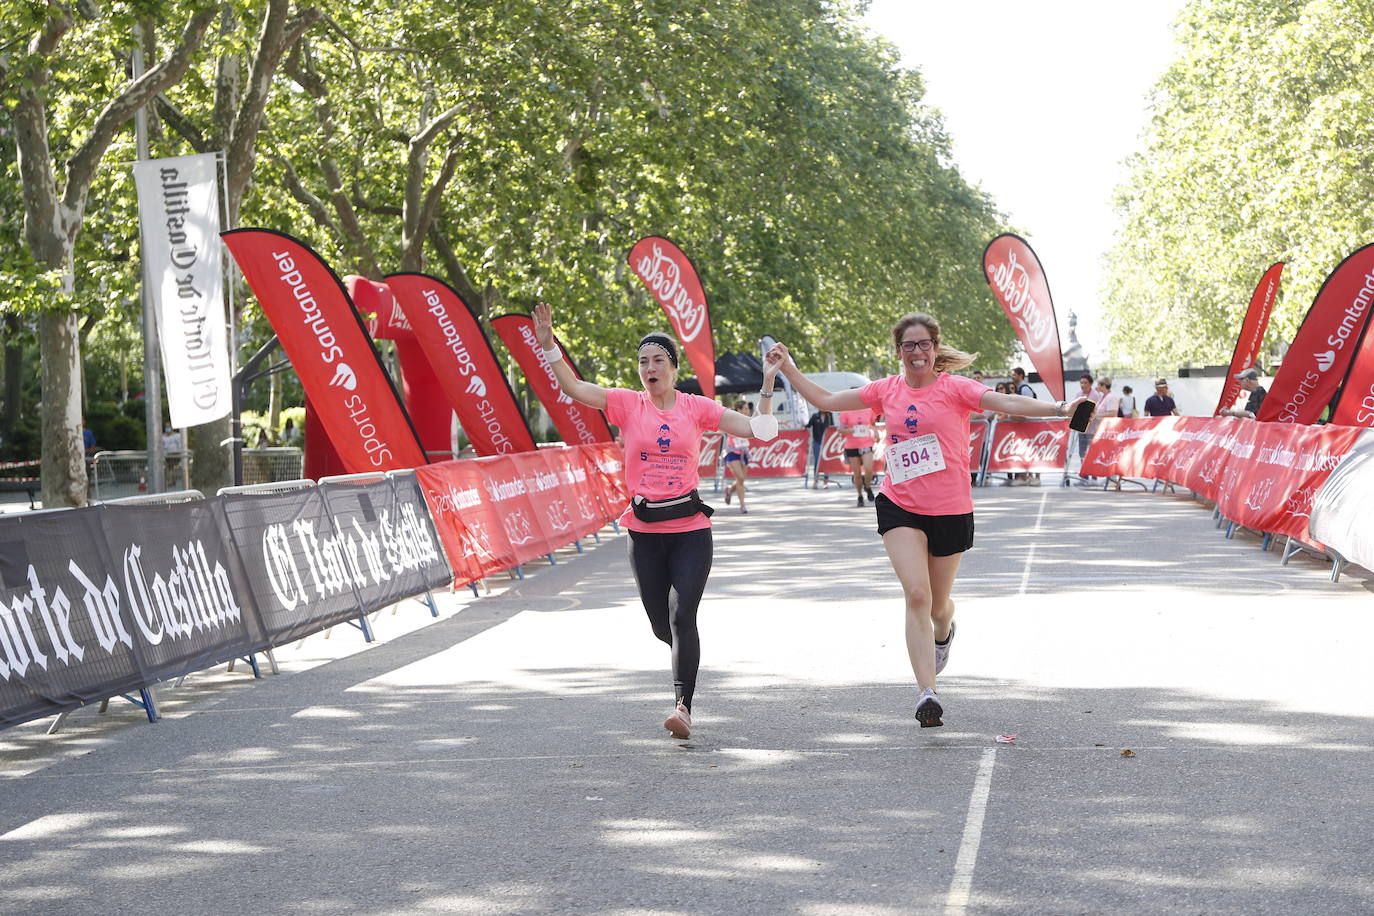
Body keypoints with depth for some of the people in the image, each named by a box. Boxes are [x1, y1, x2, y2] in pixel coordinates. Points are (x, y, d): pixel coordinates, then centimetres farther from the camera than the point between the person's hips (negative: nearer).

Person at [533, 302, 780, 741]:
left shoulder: (696, 407, 1)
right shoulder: (628, 404, 1)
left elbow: (757, 429, 0)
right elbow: (574, 388, -7)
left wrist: (767, 385, -13)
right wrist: (548, 345, -18)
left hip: (690, 528, -2)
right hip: (645, 531, 2)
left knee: (681, 616, -16)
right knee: (661, 626, 9)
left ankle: (684, 705, -16)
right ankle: (688, 660, 43)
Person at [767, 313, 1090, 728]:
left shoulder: (953, 387, -7)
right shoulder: (887, 390, 4)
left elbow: (1008, 402, -21)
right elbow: (826, 400, 13)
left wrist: (1057, 409, -36)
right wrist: (788, 368, 9)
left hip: (950, 510, -1)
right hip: (900, 507, 2)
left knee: (938, 603, 11)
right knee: (916, 594, -16)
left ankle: (944, 634, 51)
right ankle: (927, 693, -18)